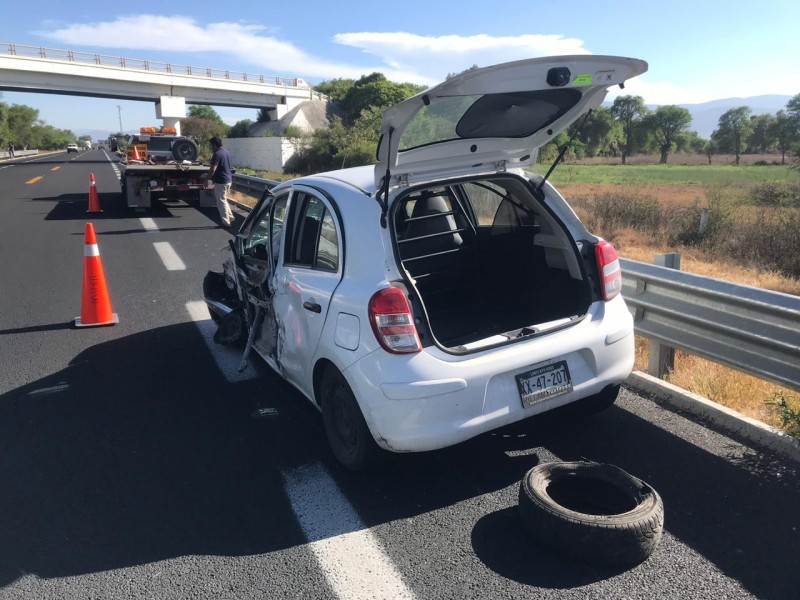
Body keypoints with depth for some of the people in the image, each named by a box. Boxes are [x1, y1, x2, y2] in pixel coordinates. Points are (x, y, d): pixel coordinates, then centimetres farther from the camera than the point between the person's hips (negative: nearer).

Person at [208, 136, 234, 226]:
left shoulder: (217, 154, -18)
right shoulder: (226, 151, 9)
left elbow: (213, 169, -24)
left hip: (221, 181, -9)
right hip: (228, 180, 9)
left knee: (221, 202, 0)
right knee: (224, 200, 22)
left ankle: (226, 223, 4)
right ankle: (230, 218, 23)